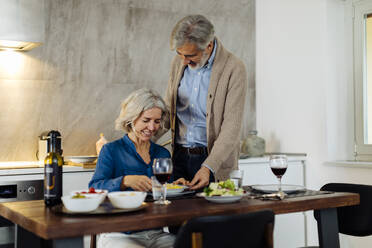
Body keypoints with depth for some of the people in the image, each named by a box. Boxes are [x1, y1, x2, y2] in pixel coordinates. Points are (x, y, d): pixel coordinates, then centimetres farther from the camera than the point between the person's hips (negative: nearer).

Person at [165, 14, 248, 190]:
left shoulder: (234, 69, -12)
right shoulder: (179, 62, 5)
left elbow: (232, 127, -16)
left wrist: (208, 167, -25)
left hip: (215, 159, -4)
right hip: (178, 156, 4)